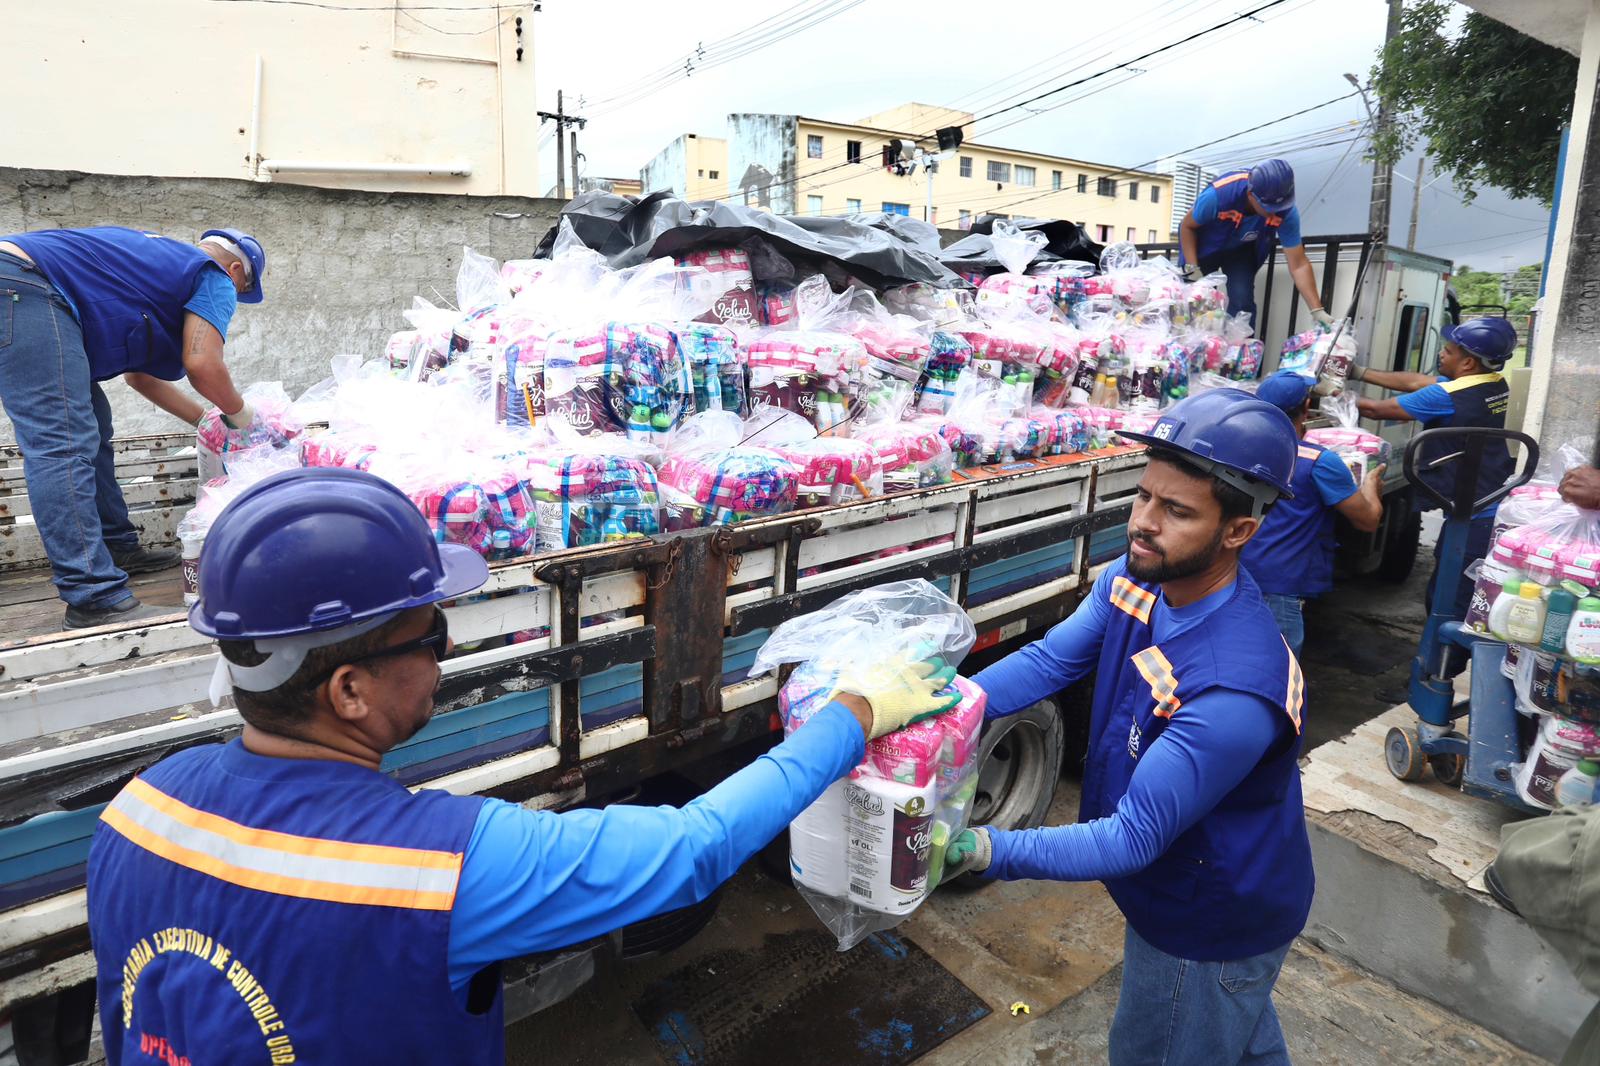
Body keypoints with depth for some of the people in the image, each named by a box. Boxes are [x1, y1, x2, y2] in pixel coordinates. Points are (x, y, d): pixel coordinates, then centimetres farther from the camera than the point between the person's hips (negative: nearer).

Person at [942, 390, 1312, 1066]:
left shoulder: (1237, 690, -41)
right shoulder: (1135, 580, -15)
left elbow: (1133, 838, -37)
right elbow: (1049, 660, -14)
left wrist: (983, 852, -45)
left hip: (1214, 930, -7)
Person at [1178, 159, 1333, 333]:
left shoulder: (1286, 212, -30)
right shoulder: (1218, 194, -40)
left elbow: (1298, 265, -23)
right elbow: (1187, 226, -19)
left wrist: (1317, 310, -28)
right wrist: (1192, 268, -28)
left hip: (1241, 249, 2)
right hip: (1204, 245, -1)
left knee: (1242, 301, -14)